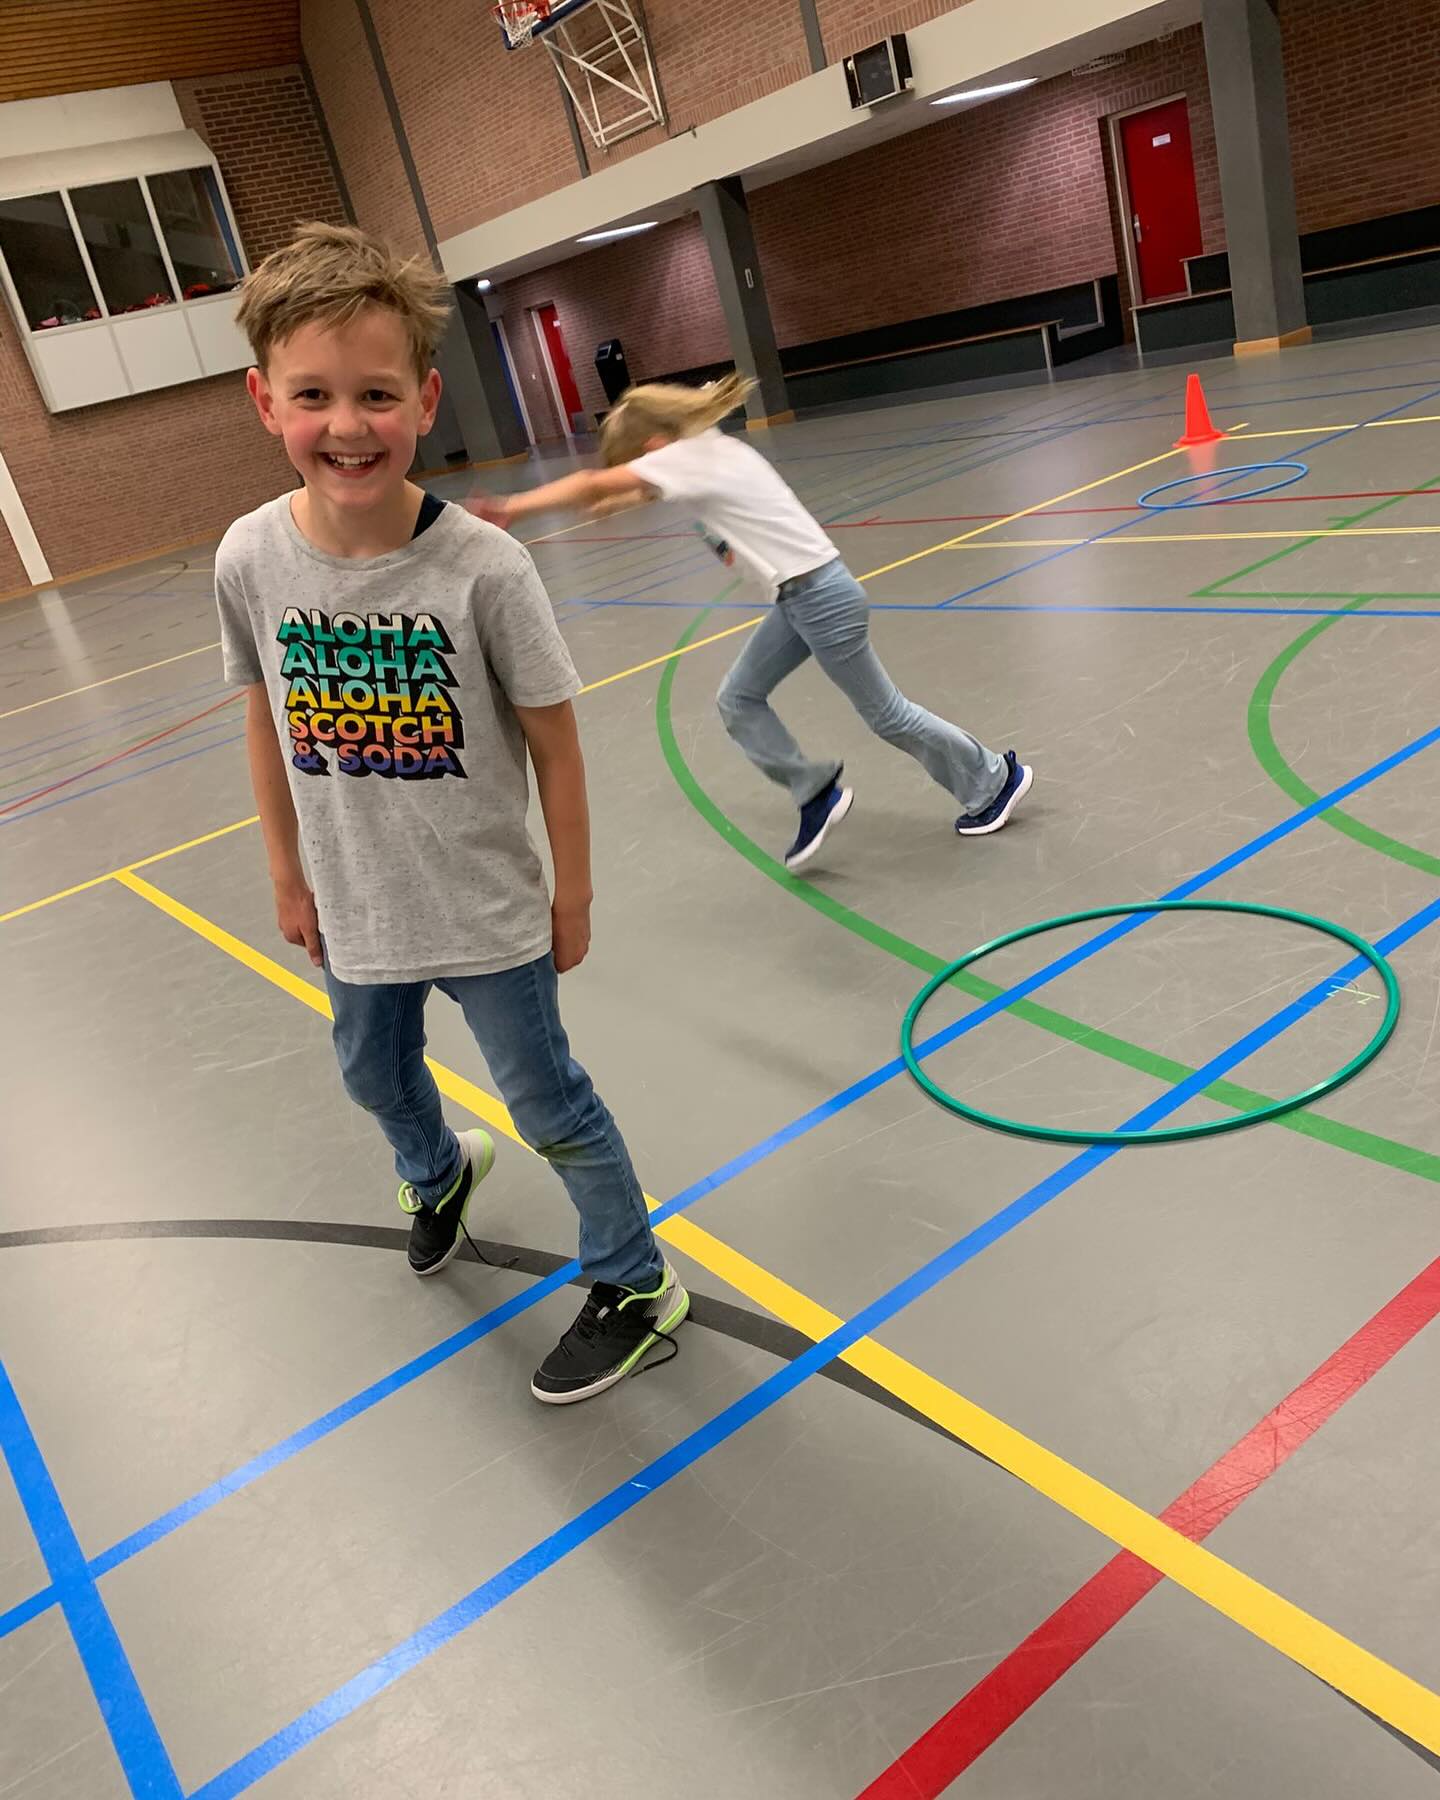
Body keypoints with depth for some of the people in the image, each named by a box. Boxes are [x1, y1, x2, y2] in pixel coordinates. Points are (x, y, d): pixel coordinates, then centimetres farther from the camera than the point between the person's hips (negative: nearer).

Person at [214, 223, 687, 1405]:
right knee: (375, 1077, 27)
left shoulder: (484, 566, -23)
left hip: (487, 908, -4)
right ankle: (440, 1176, 62)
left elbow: (553, 740, -13)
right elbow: (267, 723, 1)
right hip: (356, 909, 5)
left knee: (545, 1100, 11)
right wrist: (289, 874, 8)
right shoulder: (251, 561, -14)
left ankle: (637, 1283, 35)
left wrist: (573, 892, -5)